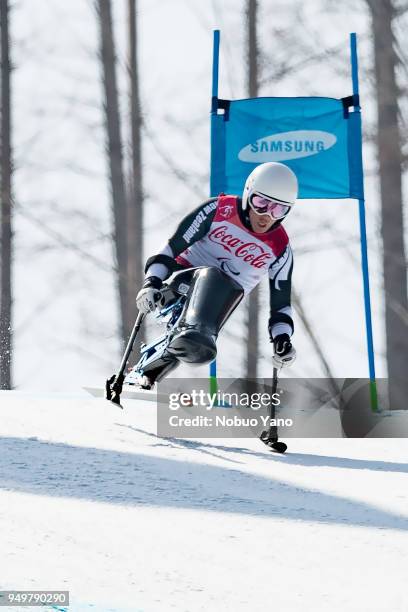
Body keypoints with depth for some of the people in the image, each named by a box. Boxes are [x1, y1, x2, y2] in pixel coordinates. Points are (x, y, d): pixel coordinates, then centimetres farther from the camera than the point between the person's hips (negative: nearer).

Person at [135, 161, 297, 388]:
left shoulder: (280, 250, 3)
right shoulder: (219, 210, -4)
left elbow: (281, 301, 9)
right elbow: (173, 246, -5)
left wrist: (282, 337, -9)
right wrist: (152, 282, -17)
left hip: (219, 300, 3)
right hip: (186, 278, -2)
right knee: (212, 276, -32)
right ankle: (193, 331, -54)